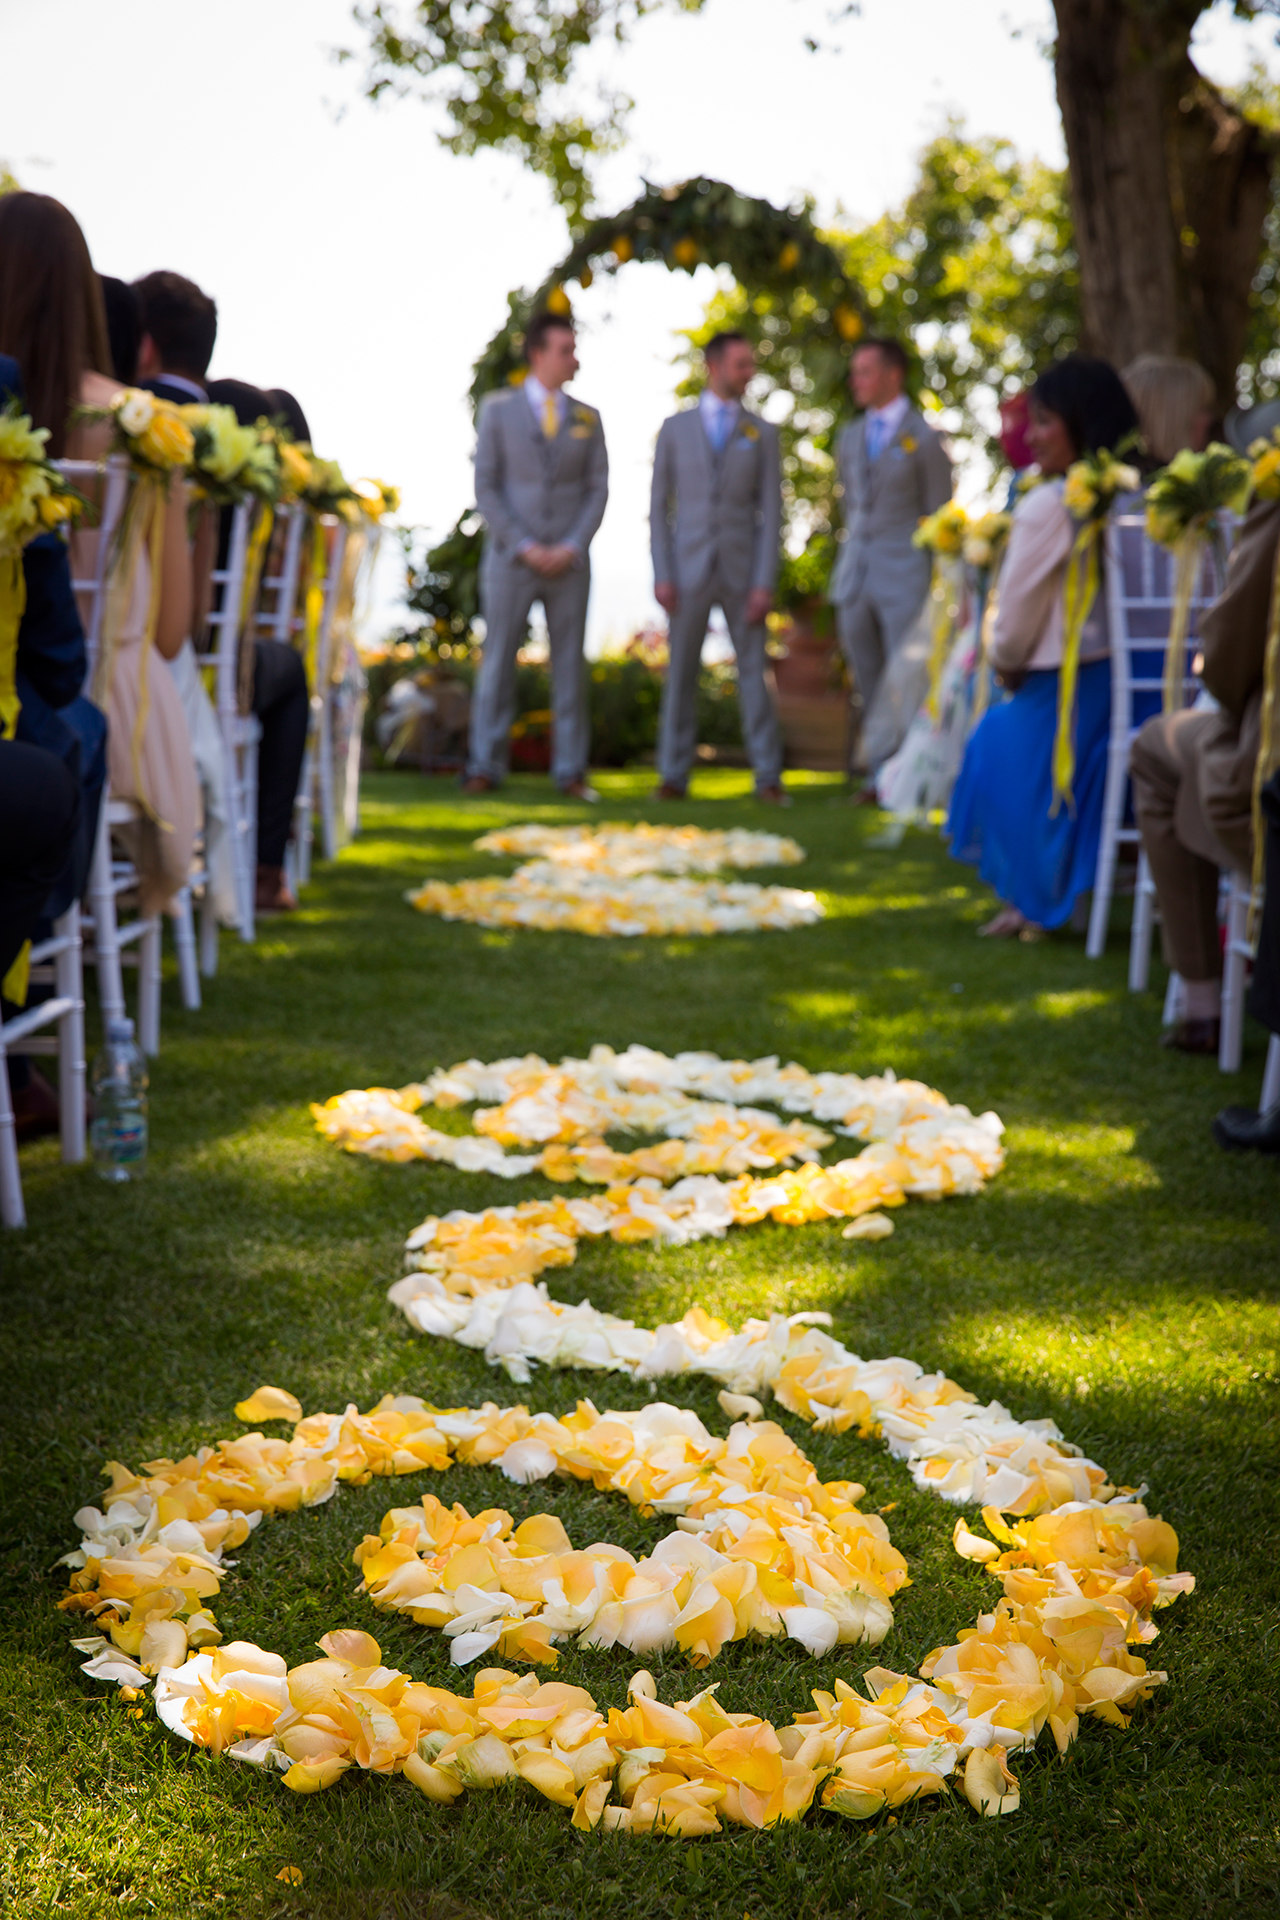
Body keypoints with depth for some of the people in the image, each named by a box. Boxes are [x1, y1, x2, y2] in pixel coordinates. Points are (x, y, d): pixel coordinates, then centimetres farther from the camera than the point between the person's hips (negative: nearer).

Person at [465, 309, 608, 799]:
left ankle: (570, 772, 6)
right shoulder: (498, 410, 1)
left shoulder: (586, 419, 9)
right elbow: (486, 488, -3)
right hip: (510, 559, -2)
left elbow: (597, 490, 5)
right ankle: (484, 768, 3)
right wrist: (524, 547, -12)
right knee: (498, 662, -2)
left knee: (569, 665, 2)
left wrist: (572, 547, -10)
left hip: (568, 562, 2)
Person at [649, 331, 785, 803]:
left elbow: (771, 512, 1)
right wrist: (661, 575, -5)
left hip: (742, 570, 0)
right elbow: (659, 506, 5)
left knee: (754, 672, -2)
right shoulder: (675, 428, 6)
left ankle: (768, 777, 1)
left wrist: (764, 583, -8)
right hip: (689, 570, 0)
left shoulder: (762, 433, 6)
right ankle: (673, 776, 8)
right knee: (681, 673, 2)